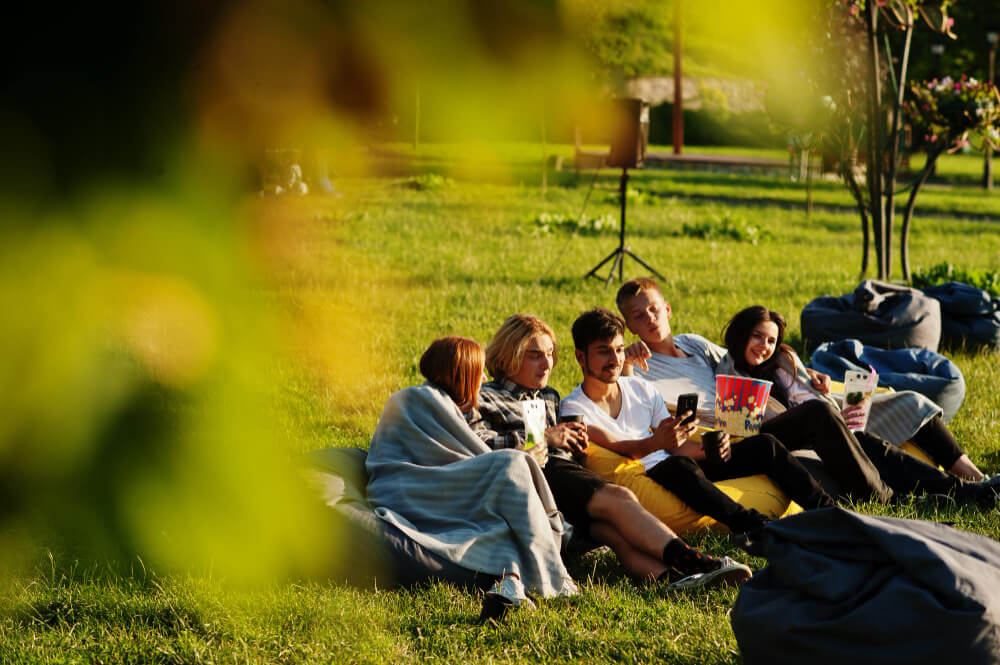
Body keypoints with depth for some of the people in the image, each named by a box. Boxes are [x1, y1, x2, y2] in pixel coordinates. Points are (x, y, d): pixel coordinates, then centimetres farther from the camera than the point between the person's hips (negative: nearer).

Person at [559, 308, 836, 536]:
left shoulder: (641, 389, 16)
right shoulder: (574, 409, -4)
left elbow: (675, 445, 13)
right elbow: (614, 448, -19)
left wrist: (706, 448, -10)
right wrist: (654, 443, -39)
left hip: (681, 475, 7)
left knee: (764, 446, -3)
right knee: (678, 465, -42)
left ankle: (828, 510, -1)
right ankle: (754, 527, -52)